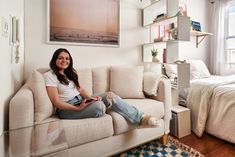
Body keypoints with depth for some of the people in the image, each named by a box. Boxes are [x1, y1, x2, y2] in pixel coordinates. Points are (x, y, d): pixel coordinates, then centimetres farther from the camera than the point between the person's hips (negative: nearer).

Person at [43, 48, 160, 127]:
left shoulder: (69, 73, 17)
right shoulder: (49, 76, -8)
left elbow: (80, 89, 10)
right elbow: (56, 102, -15)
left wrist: (91, 98, -11)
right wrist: (78, 108, -25)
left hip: (80, 101, 7)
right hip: (67, 109, -7)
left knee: (110, 95, -14)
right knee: (99, 106, -36)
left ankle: (141, 118, -12)